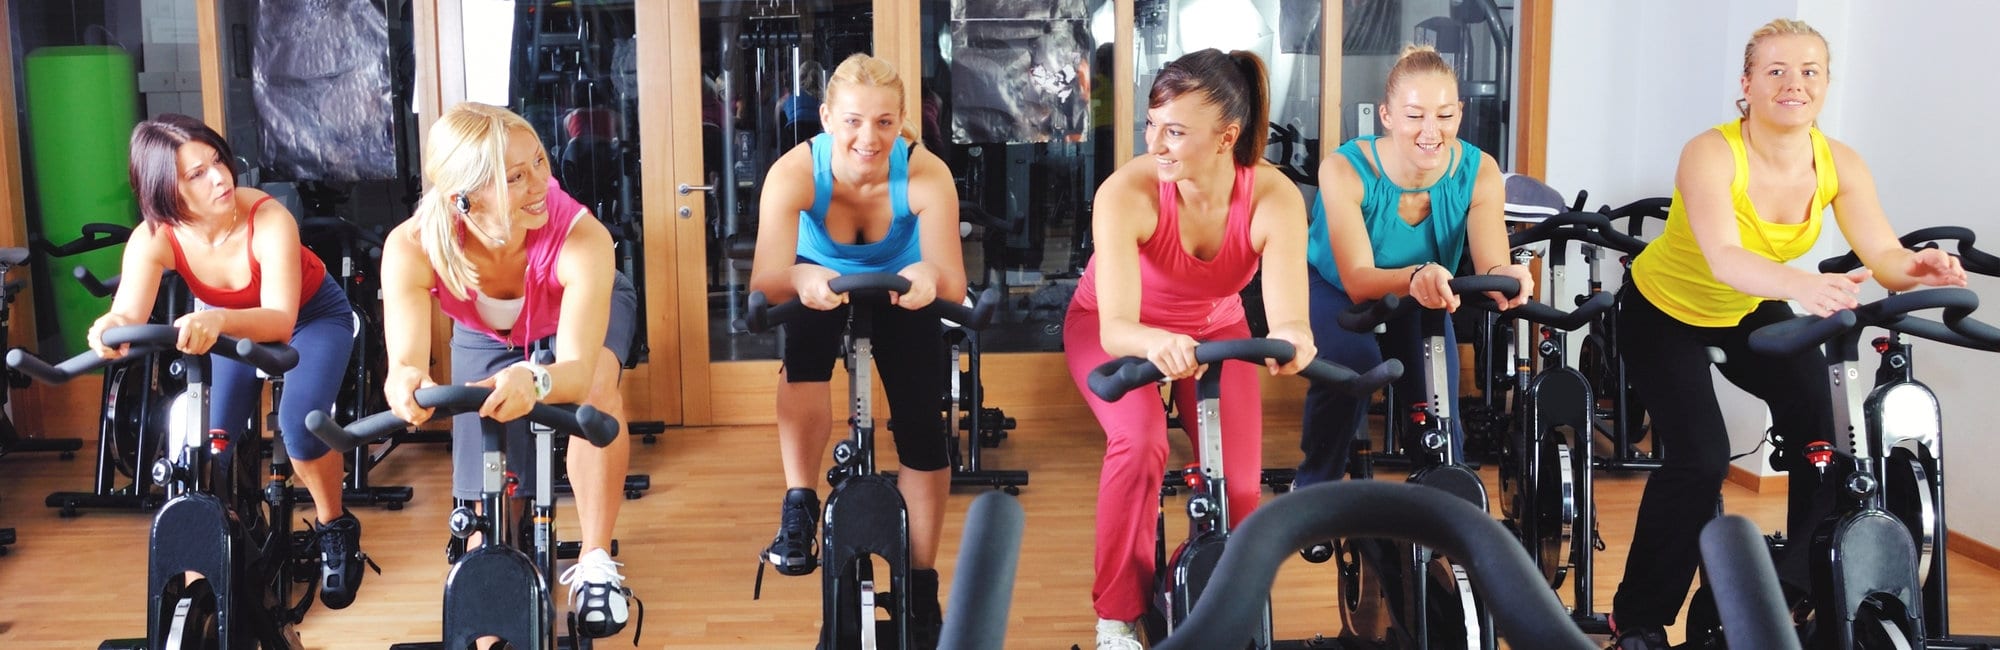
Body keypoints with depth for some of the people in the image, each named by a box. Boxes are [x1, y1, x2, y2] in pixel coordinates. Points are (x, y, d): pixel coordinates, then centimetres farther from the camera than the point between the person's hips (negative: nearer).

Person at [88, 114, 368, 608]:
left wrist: (217, 320, -67)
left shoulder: (269, 219, -37)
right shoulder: (154, 238, -27)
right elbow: (128, 315, -40)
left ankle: (336, 530, 1)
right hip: (232, 323, 4)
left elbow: (280, 321, -47)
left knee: (299, 423, -26)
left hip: (312, 315, -3)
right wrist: (109, 329, -65)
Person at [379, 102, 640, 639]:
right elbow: (405, 362, -46)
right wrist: (405, 385, -70)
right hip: (485, 335, 2)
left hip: (583, 309, -2)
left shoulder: (581, 238, -44)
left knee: (597, 385, -36)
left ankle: (596, 565, -21)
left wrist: (533, 381, -74)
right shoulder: (412, 249, -39)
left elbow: (577, 371, -51)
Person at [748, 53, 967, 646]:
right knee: (806, 355, -34)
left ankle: (921, 588, 5)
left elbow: (955, 287, -36)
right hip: (821, 286, 0)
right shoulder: (794, 172, -31)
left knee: (922, 429, -13)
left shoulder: (927, 174, -31)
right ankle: (799, 508, -17)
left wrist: (929, 276, -58)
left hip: (902, 294, 0)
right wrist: (799, 278, -61)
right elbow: (763, 282, -39)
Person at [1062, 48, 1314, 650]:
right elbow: (1116, 328, -44)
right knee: (1141, 443, -29)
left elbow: (1289, 318, -41)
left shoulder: (1275, 198, -30)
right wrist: (1156, 343, -67)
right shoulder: (1126, 193, -35)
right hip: (1111, 329, -2)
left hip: (1215, 327, 2)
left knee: (1238, 483, -9)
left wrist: (1291, 339, -66)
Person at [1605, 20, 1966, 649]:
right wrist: (1803, 285, -63)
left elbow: (1884, 253, -23)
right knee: (1701, 459, -19)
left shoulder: (1839, 163, -15)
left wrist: (1915, 268, -46)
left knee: (1822, 428, -12)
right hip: (1663, 313, -5)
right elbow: (1723, 258, -46)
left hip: (1749, 313, 5)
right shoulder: (1710, 154, -31)